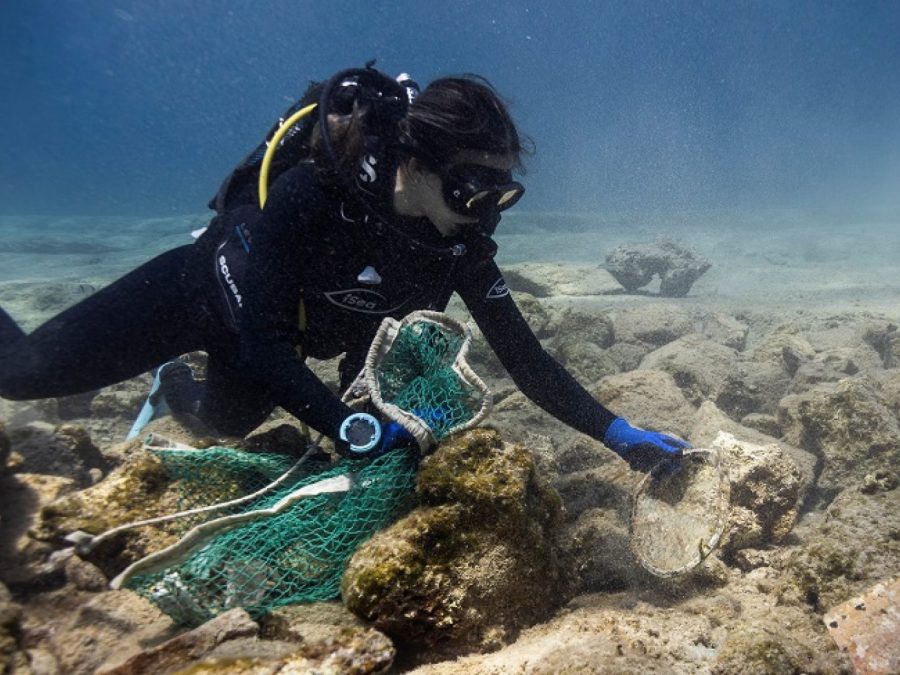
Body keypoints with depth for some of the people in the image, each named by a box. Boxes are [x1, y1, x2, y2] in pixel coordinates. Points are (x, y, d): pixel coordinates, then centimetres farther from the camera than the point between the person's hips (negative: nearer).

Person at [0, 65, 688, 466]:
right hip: (205, 285, -4)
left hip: (280, 340, 5)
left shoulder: (463, 243, -24)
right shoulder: (312, 191, -39)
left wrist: (616, 432, -26)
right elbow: (259, 340, -38)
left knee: (226, 422, 28)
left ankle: (172, 382, 59)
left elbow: (524, 356, -20)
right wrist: (356, 430, -47)